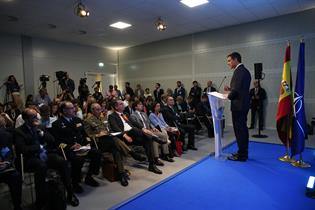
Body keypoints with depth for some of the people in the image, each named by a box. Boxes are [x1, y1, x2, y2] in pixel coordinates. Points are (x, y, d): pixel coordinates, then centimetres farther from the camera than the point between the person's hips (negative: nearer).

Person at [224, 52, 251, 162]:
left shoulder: (239, 71, -15)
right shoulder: (244, 70, 16)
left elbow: (236, 89, -23)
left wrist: (229, 96, -6)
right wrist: (230, 89, 10)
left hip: (238, 105, -10)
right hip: (243, 104, 10)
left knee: (239, 130, -3)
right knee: (243, 129, 16)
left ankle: (241, 155, 6)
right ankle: (243, 153, 27)